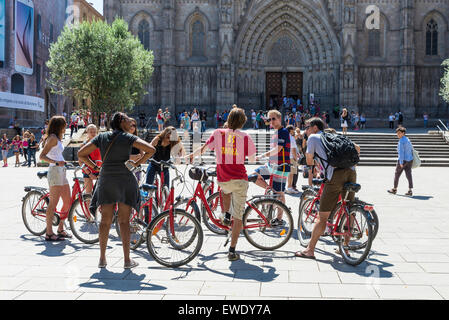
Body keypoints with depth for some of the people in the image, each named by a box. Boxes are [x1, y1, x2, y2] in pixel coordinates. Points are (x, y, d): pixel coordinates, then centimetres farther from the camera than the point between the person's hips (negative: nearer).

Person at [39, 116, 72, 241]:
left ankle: (61, 229, 20)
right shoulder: (53, 138, -8)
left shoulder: (57, 138, 22)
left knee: (68, 202, 9)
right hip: (55, 171, -10)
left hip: (61, 172, 10)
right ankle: (49, 233, -5)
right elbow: (42, 156, -18)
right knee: (53, 203, -9)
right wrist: (56, 162, -28)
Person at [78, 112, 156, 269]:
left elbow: (81, 153, 7)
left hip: (106, 179, 3)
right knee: (124, 221, 2)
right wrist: (137, 163, -1)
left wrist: (95, 167, 13)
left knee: (105, 220, 8)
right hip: (125, 179, -3)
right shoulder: (128, 137, -1)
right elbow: (151, 149, -12)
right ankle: (127, 260, 5)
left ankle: (102, 259, 13)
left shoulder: (101, 137, 10)